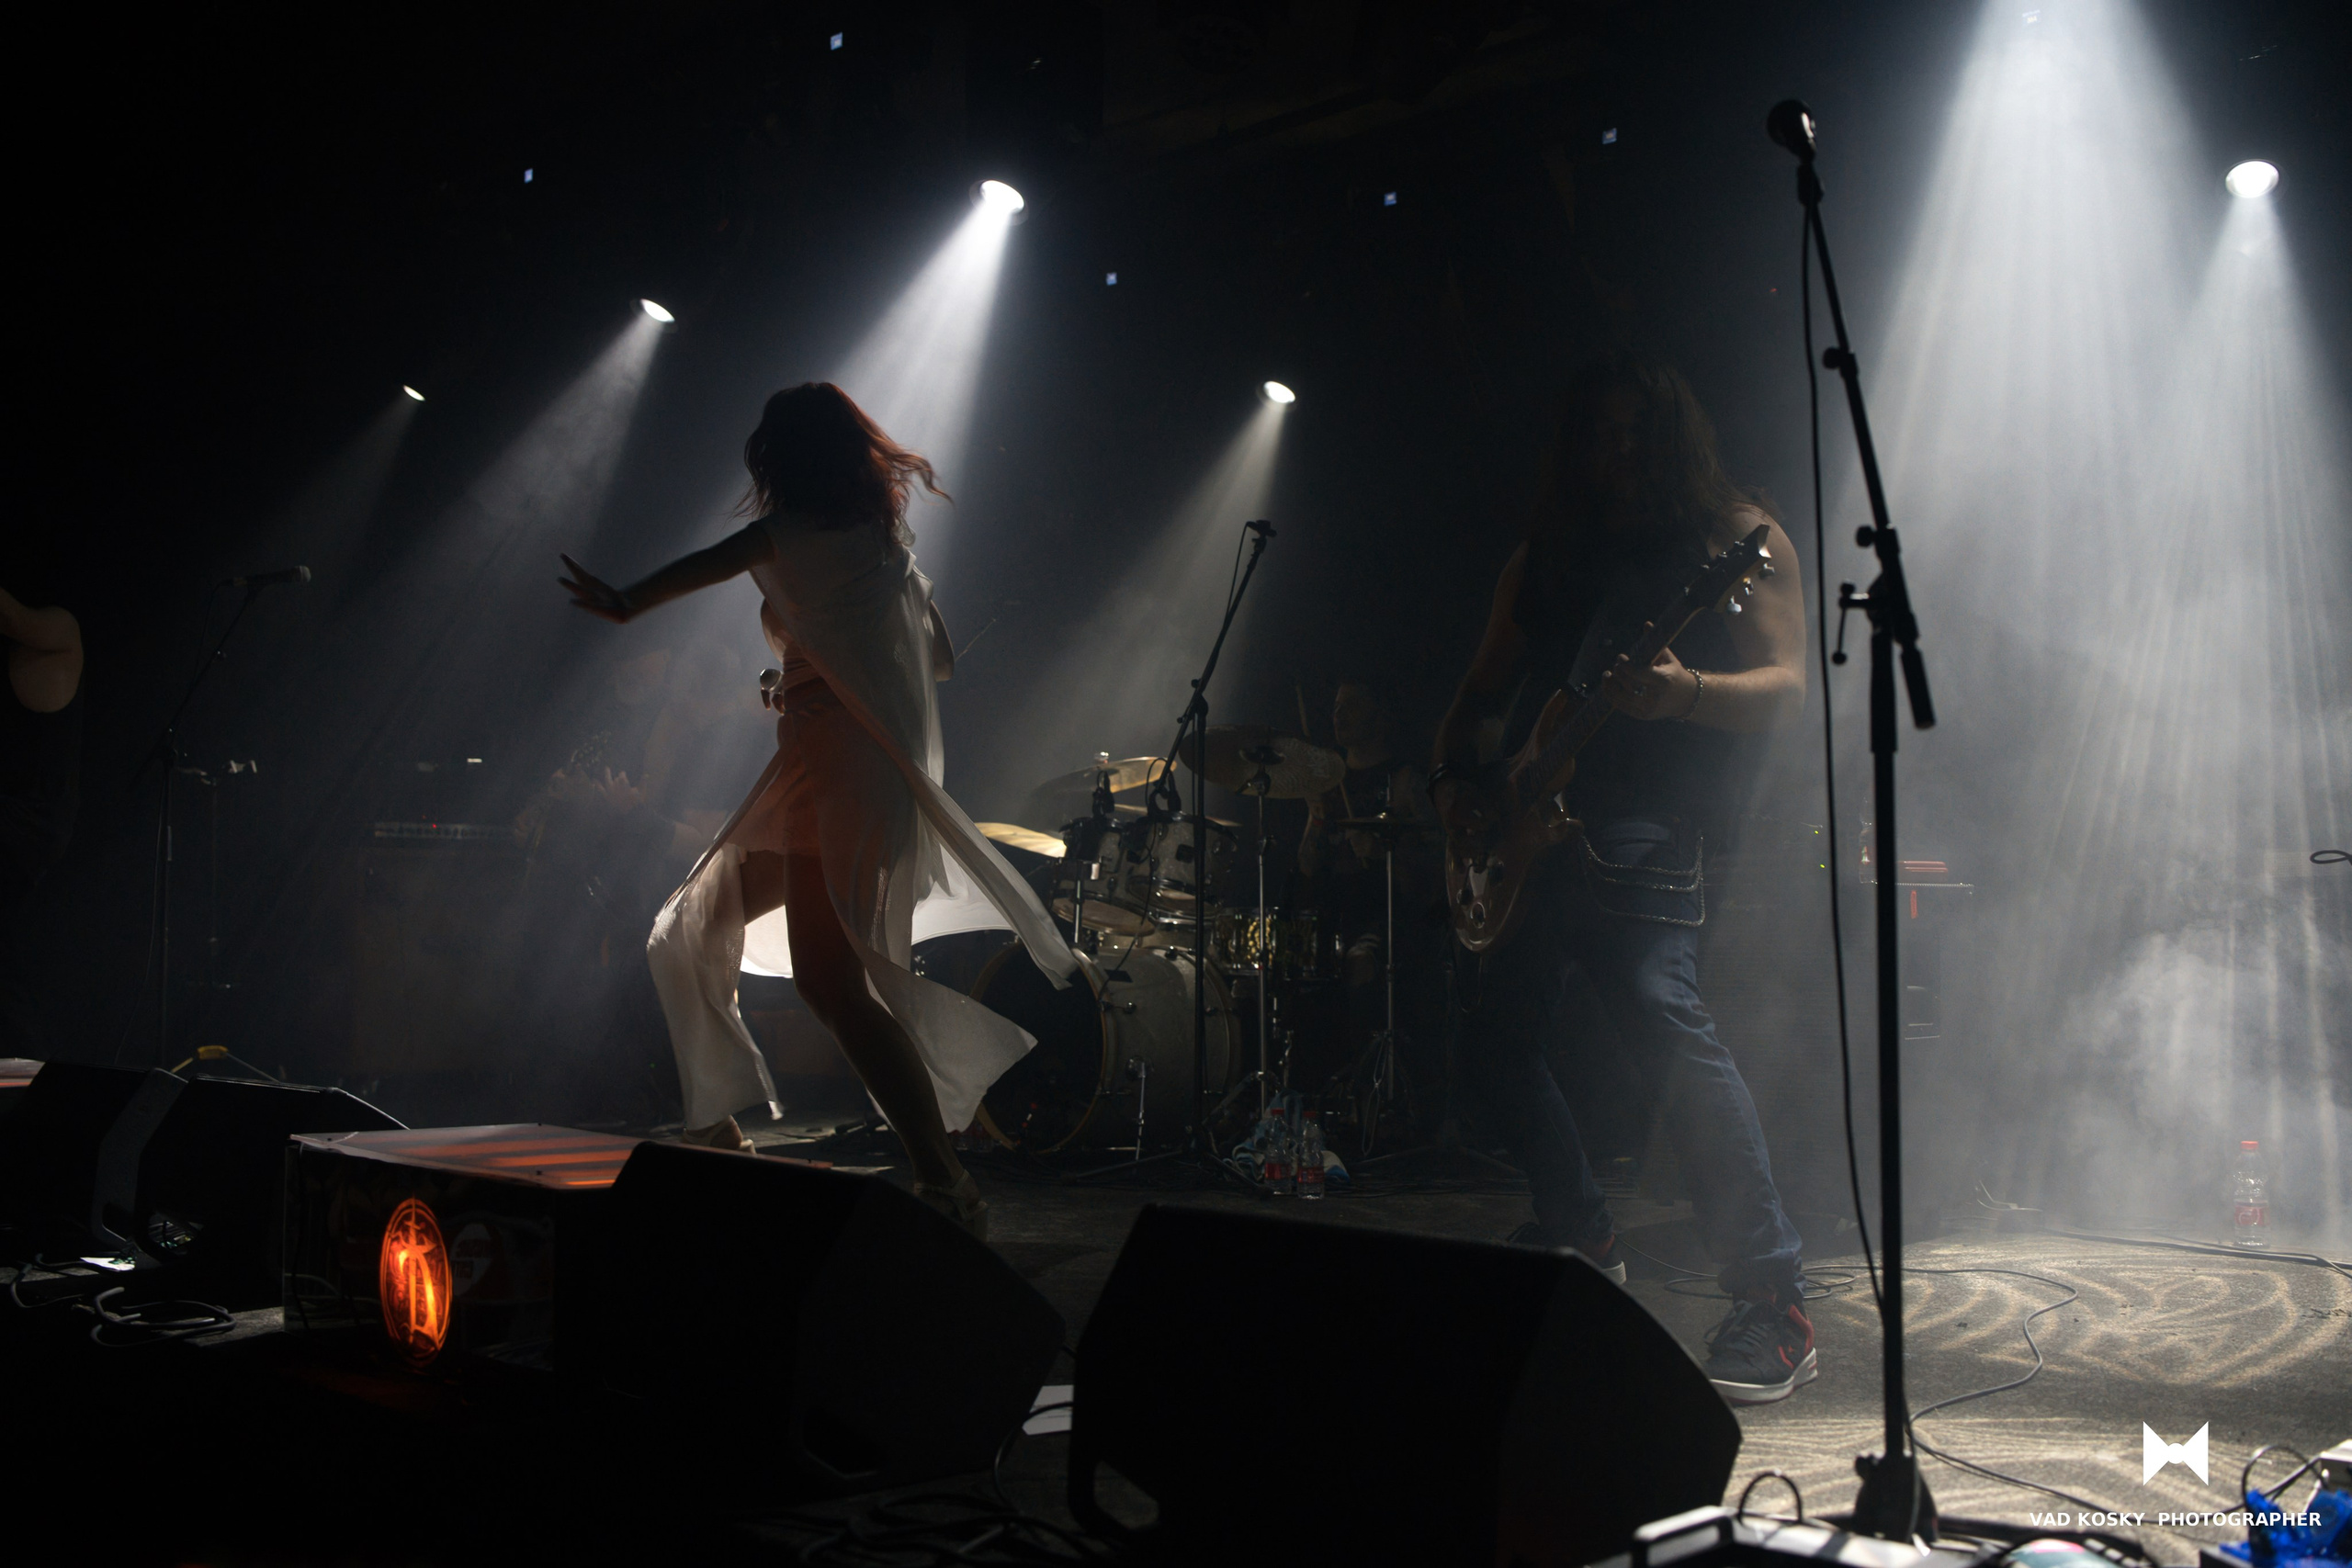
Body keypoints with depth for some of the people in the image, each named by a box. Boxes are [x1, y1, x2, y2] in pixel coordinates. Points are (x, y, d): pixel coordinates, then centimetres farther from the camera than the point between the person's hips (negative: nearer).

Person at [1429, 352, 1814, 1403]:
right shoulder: (1548, 551, 20)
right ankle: (1581, 1240, 32)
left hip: (1644, 826, -7)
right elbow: (1483, 689, 23)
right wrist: (1455, 779, 4)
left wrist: (1683, 692, -26)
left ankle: (1773, 1310, -18)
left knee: (1663, 1017, -24)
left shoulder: (1735, 536, 5)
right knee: (1494, 1040, 11)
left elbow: (1786, 689, -6)